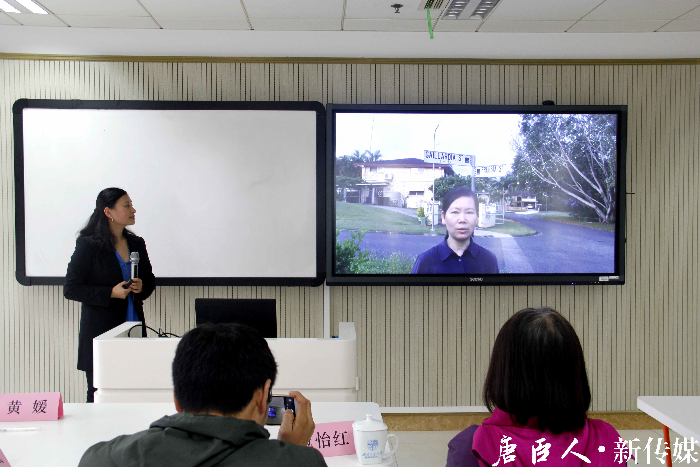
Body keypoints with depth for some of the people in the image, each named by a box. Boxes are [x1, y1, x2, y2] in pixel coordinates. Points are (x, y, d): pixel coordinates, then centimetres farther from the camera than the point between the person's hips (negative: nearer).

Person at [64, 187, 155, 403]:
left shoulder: (136, 244, 11)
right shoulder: (88, 245, -5)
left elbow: (150, 280, 22)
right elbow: (71, 289, -7)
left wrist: (142, 287, -2)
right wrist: (111, 293, -15)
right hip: (100, 330, -4)